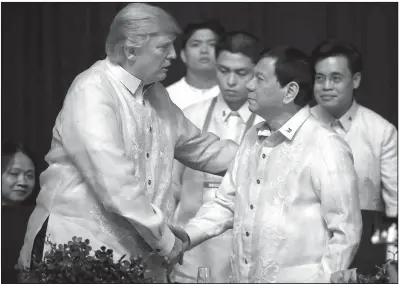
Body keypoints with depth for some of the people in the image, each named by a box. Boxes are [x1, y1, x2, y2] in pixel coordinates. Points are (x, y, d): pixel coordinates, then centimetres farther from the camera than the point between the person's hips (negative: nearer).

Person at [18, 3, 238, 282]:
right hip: (80, 247, -8)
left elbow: (199, 147, 26)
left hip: (139, 250, 8)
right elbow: (115, 183, -23)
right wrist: (164, 240, -20)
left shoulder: (156, 94, 13)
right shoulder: (92, 92, -15)